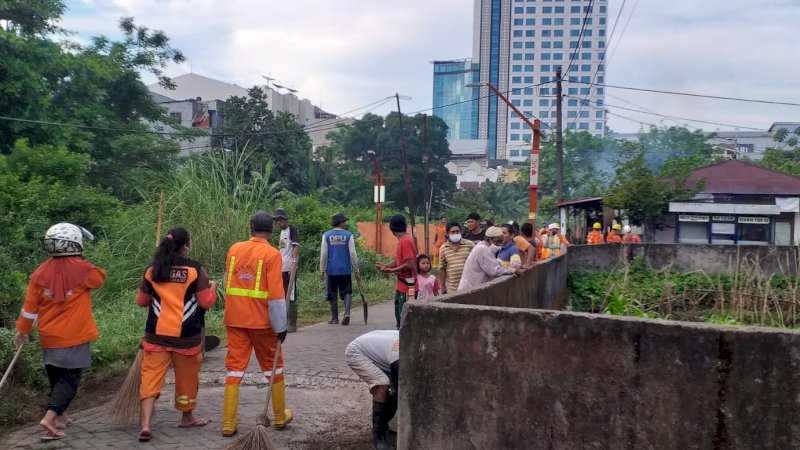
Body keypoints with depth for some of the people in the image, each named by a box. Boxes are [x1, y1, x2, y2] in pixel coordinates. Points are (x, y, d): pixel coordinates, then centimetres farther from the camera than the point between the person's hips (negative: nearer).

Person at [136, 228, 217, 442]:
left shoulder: (152, 270, 1)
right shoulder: (195, 269, -9)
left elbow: (141, 301, 11)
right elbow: (206, 302, -7)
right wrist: (212, 288, 13)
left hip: (156, 334, 2)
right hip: (187, 335, -2)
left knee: (151, 377, 3)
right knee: (186, 377, 15)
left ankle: (145, 425, -9)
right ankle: (187, 417, 32)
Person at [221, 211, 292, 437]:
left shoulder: (234, 249, 4)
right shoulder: (272, 254, -10)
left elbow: (227, 284, 13)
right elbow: (276, 295, -14)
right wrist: (281, 326, -7)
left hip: (234, 319, 3)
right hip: (261, 321, -3)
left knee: (235, 368, 8)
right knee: (273, 367, 13)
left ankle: (229, 424, 7)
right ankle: (280, 416, 27)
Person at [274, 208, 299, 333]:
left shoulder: (293, 229, -7)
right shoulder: (282, 232, 19)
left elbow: (296, 247, -16)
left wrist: (294, 264, -25)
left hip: (290, 269, -9)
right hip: (281, 269, 9)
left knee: (291, 297, -4)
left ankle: (292, 325, 1)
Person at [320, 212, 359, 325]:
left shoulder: (326, 235, 0)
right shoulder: (348, 235, -3)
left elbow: (323, 254, -1)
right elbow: (352, 254, -4)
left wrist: (322, 270, 5)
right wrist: (356, 269, 4)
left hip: (331, 270, 1)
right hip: (345, 269, -1)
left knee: (332, 294, 10)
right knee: (346, 292, 9)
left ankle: (334, 318, 14)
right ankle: (347, 313, -12)